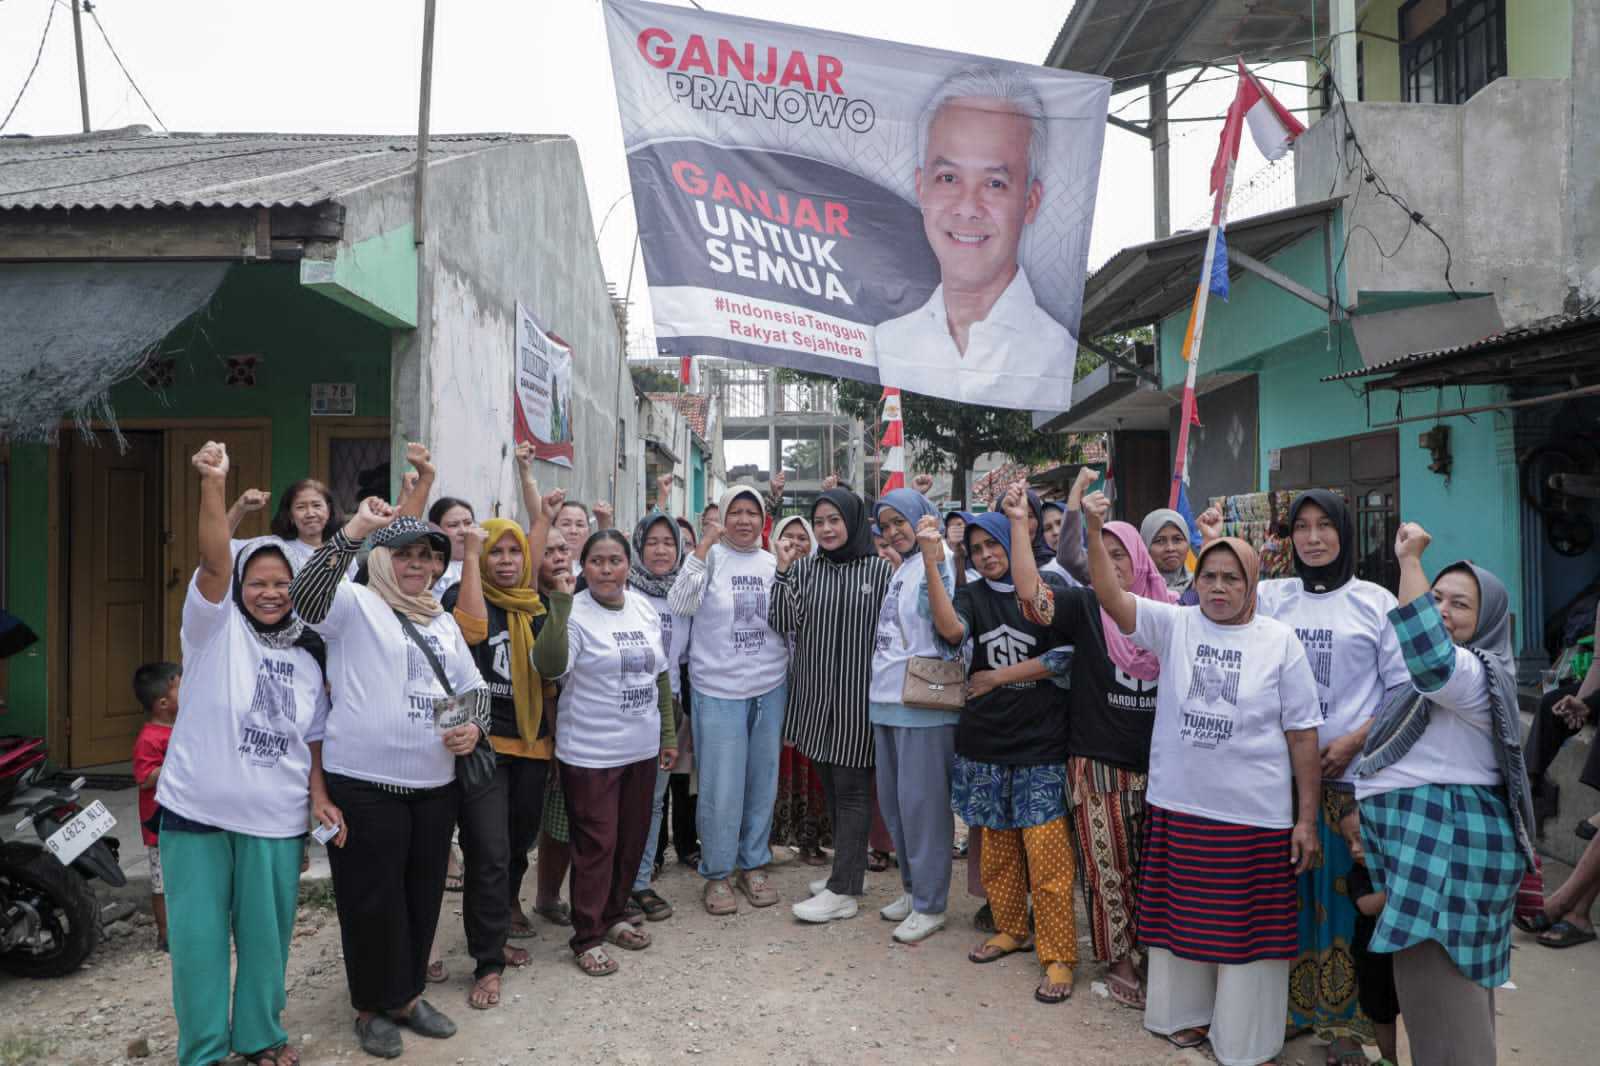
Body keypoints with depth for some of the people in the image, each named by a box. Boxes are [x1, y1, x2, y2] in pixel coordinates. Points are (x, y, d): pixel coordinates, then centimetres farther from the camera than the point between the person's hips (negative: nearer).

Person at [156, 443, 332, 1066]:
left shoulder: (306, 658, 10)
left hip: (277, 819, 3)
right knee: (198, 936, 6)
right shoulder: (215, 625, -2)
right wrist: (213, 484, -36)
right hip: (197, 809, -3)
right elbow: (214, 562, -21)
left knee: (266, 934, 13)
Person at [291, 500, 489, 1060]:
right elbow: (305, 594, -26)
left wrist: (475, 727, -1)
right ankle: (372, 1007, 25)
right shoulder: (356, 604, -5)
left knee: (422, 895, 16)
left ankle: (407, 994, 35)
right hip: (364, 785, -6)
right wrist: (354, 530, -37)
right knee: (373, 901, 5)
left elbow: (474, 687, 20)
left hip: (435, 786, 6)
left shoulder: (443, 621, 15)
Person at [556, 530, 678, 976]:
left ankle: (613, 917, 34)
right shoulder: (574, 613, -13)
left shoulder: (644, 608, 5)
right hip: (591, 752, -6)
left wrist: (668, 734, 14)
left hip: (642, 749, 6)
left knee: (632, 839, 16)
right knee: (596, 844, 1)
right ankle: (586, 938, 15)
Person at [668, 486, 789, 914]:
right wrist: (703, 546, -22)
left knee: (763, 782, 12)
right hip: (719, 690, -4)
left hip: (770, 688, 4)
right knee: (721, 788, 0)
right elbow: (679, 605, -19)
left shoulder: (772, 563, 7)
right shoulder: (711, 557, -4)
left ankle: (754, 865, 28)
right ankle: (716, 874, 18)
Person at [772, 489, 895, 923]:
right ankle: (848, 869, 30)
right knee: (830, 785, 15)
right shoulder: (804, 567, 5)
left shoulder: (879, 568, -6)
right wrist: (783, 570, -10)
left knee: (851, 789, 0)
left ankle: (843, 891, 5)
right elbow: (783, 624, -4)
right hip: (815, 691, 5)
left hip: (857, 692, -5)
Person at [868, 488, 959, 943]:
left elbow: (938, 614, -26)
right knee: (893, 799, 15)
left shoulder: (938, 560, -9)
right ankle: (912, 887, 29)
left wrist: (931, 561, -33)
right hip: (887, 698, 9)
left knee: (920, 800, -2)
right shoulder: (901, 567, 17)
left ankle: (930, 904, 9)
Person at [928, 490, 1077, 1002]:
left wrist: (998, 677, -12)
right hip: (985, 740, 3)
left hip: (1040, 742, -3)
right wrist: (930, 560, -23)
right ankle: (1011, 929, 31)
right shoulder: (971, 596, 5)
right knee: (997, 843, 12)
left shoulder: (1051, 588, 0)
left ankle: (1058, 955, 5)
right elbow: (951, 631, -17)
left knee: (1046, 849, -5)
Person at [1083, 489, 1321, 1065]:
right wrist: (1095, 532, -25)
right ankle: (1188, 1013, 37)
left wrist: (1307, 818, -3)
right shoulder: (1174, 624, 1)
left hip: (1255, 815, -2)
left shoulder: (1279, 641, -4)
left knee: (1245, 925, 8)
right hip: (1178, 806, 2)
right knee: (1183, 915, 16)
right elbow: (1112, 597, -11)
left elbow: (1302, 734, -2)